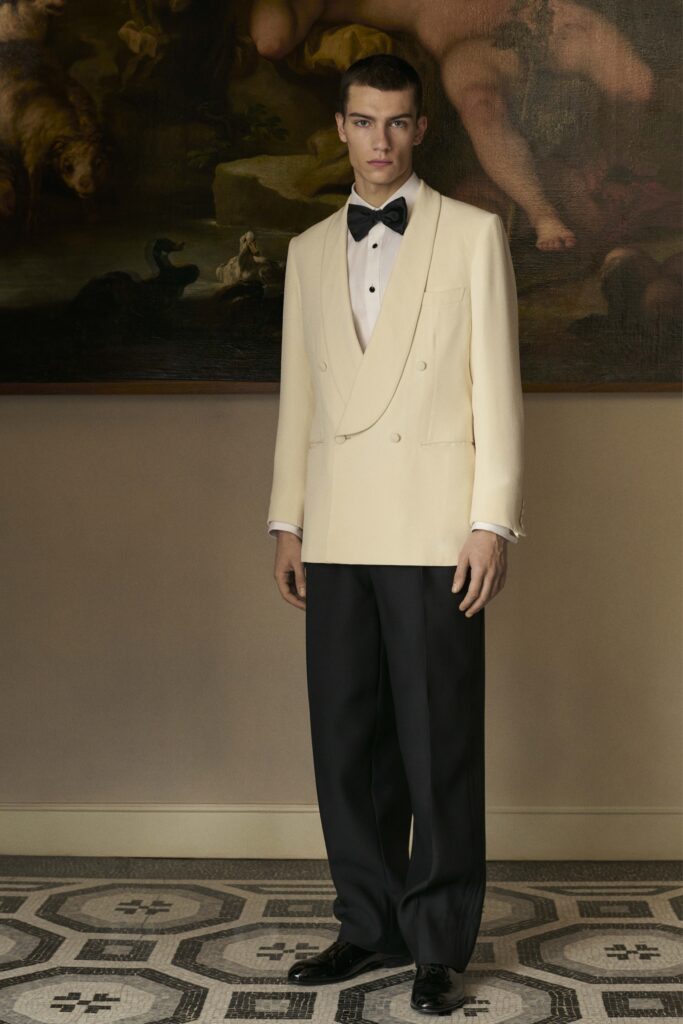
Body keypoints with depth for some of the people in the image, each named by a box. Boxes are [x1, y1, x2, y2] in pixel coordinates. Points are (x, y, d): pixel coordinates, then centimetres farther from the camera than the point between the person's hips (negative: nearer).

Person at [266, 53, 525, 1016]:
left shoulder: (473, 235, 3)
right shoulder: (309, 251, 16)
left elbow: (496, 387, -1)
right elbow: (298, 394, 15)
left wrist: (493, 523, -8)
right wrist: (287, 521, 10)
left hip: (434, 529, -4)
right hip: (337, 532, 4)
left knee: (440, 743, 0)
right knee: (347, 741, 7)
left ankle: (440, 943, 11)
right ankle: (372, 925, 20)